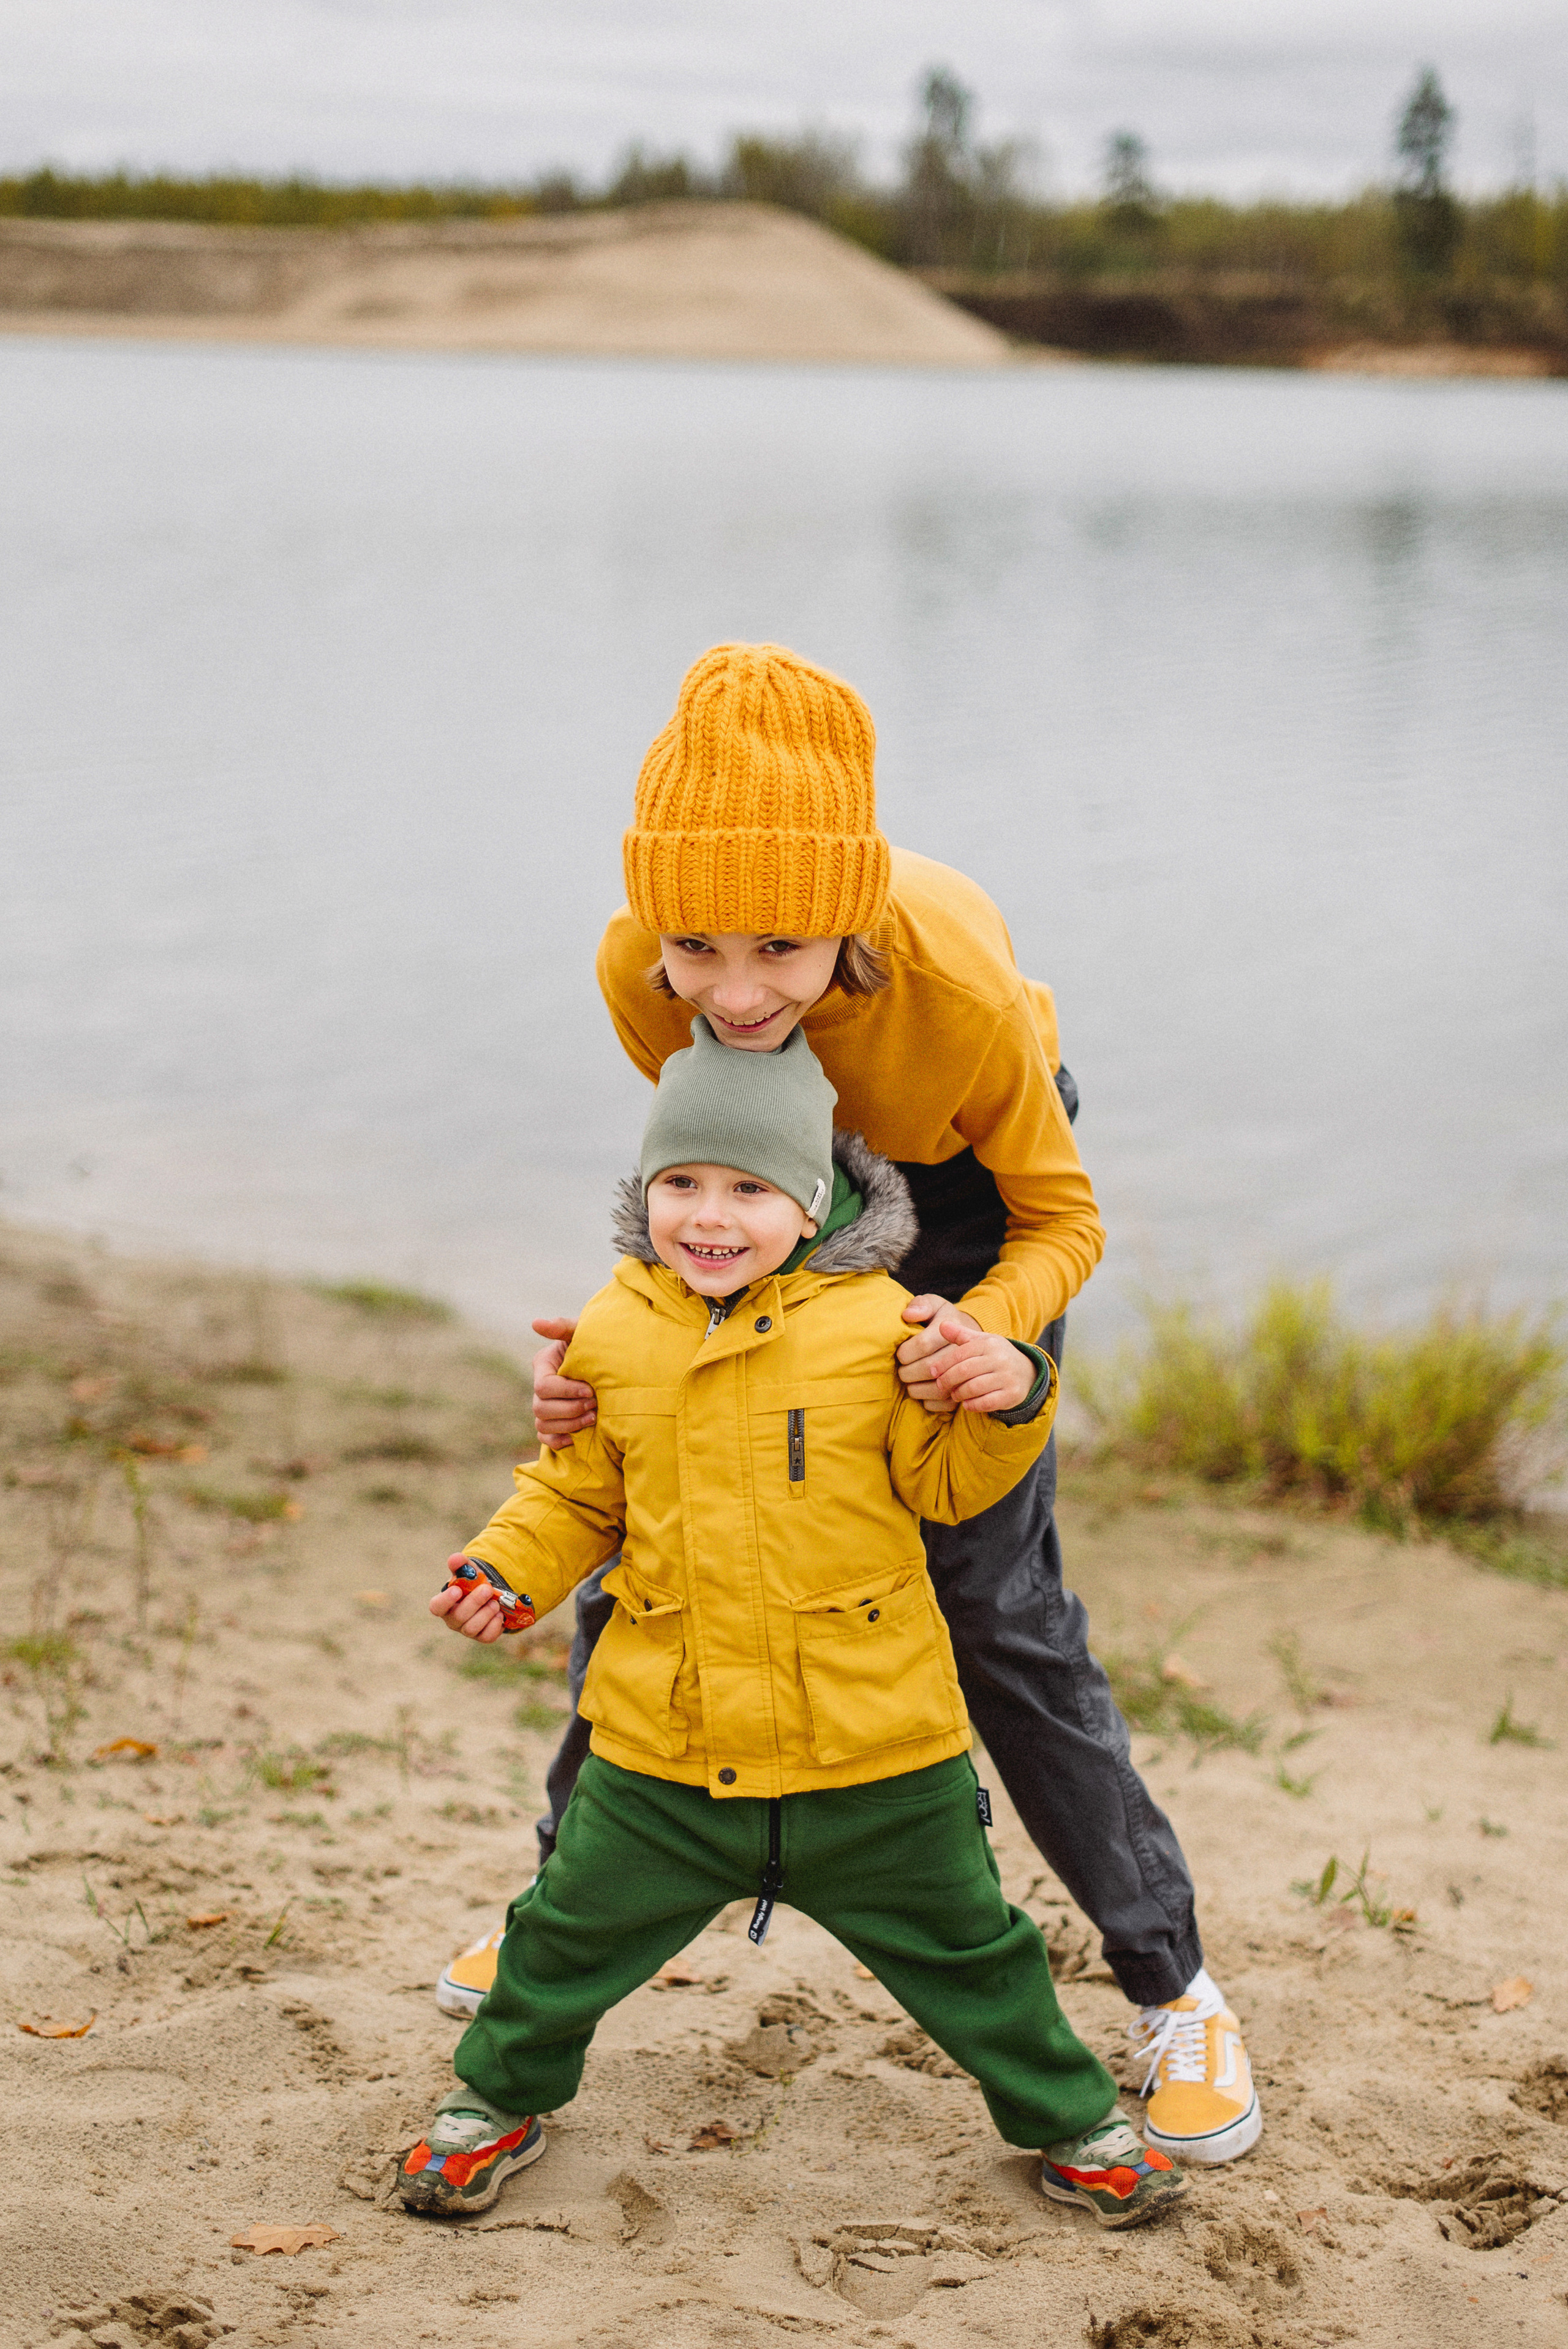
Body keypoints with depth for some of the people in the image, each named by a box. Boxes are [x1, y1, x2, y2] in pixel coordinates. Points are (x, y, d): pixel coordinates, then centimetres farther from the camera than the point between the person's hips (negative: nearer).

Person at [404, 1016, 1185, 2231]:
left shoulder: (875, 1321, -7)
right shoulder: (612, 1332, 1)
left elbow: (946, 1483, -2)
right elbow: (576, 1493, 12)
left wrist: (1008, 1403, -20)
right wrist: (506, 1567, -4)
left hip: (876, 1752, -2)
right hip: (661, 1750, 2)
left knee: (965, 1950, 11)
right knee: (567, 1938, 12)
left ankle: (1067, 2118, 33)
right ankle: (501, 2096, 39)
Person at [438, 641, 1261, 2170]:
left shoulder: (957, 982, -40)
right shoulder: (639, 975, -31)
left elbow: (1059, 1222, -23)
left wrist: (984, 1327, -44)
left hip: (963, 1188, -4)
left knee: (991, 1599, -8)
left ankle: (1176, 1993, 7)